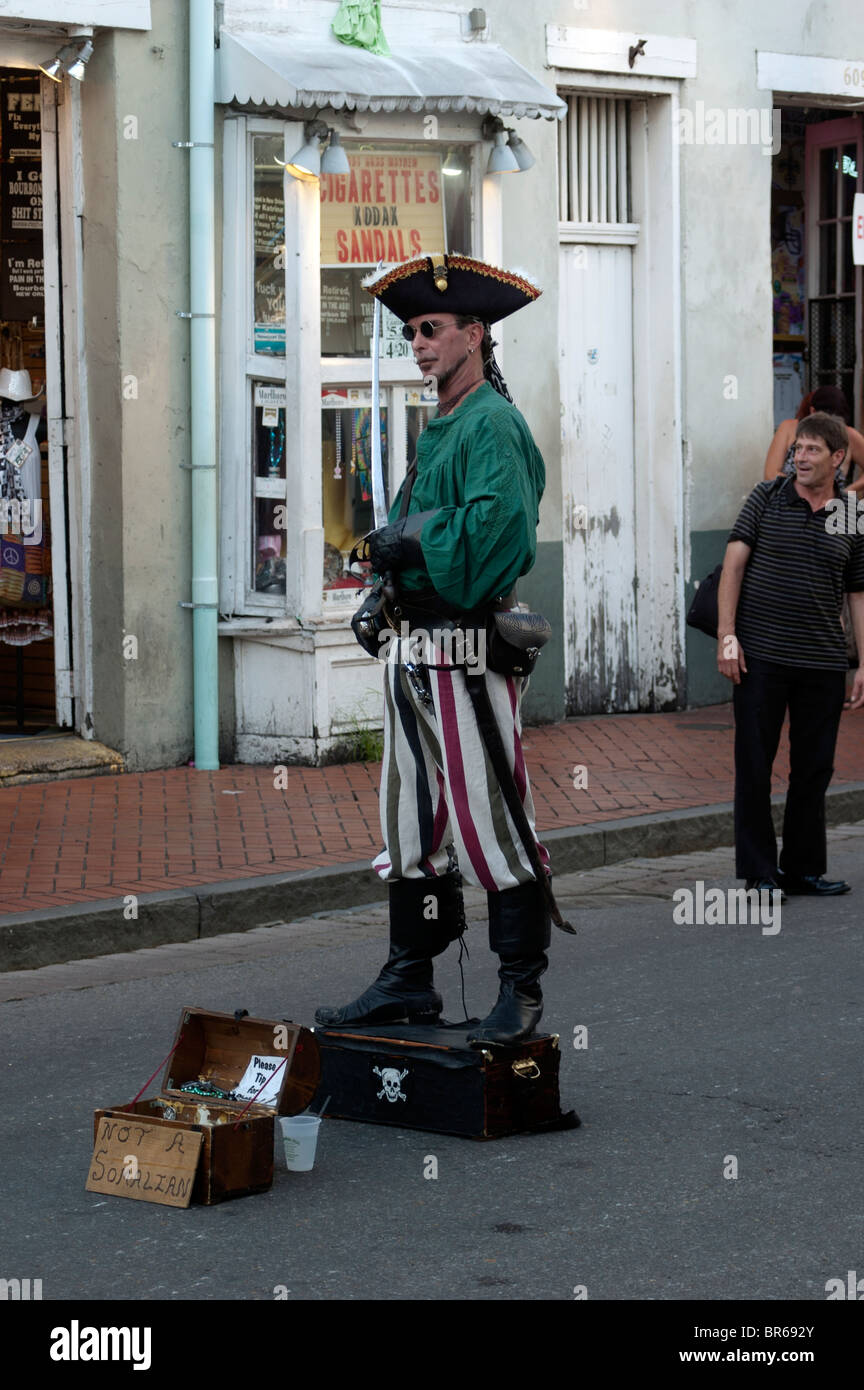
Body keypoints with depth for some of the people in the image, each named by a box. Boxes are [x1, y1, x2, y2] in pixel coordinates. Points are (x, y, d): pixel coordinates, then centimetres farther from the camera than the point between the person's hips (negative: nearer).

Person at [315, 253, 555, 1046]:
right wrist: (388, 563, 7)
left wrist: (412, 540, -14)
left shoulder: (493, 425, -11)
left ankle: (521, 992, 0)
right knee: (411, 821, 13)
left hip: (469, 650, -10)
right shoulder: (438, 429, 18)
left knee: (489, 821, -7)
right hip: (415, 650, 10)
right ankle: (410, 981, 20)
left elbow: (496, 525, -25)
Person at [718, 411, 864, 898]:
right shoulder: (767, 498, 2)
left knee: (814, 768, 7)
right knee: (754, 766, 1)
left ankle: (804, 868, 18)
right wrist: (726, 635, -9)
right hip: (760, 656, -2)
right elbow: (734, 564, -1)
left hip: (823, 661, 2)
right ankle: (760, 871, 10)